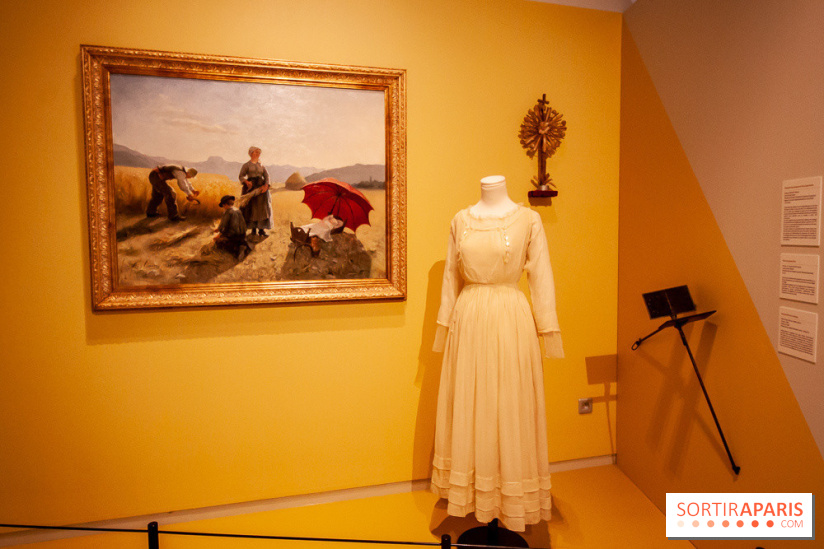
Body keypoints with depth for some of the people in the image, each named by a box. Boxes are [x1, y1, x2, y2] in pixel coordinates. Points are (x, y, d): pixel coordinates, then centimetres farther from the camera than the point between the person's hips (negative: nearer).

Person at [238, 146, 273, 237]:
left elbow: (266, 176, 6)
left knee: (262, 208, -5)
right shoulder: (246, 165, 7)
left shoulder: (261, 165, 17)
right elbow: (241, 176, 1)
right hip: (250, 188, -3)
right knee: (251, 208, -5)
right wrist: (246, 182, -21)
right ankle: (253, 229, -1)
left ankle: (261, 229, -4)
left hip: (261, 187, 3)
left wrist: (266, 185, -13)